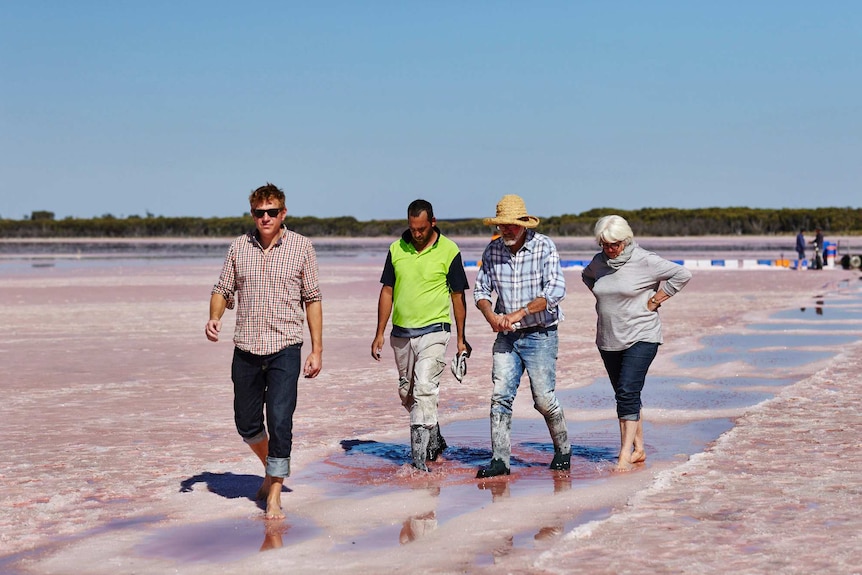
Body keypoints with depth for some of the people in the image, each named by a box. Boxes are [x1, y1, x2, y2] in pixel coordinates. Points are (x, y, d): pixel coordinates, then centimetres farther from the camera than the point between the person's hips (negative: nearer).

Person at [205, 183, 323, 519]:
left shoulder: (301, 247, 0)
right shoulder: (239, 247, 5)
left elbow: (312, 299, 3)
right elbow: (223, 289, 11)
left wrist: (317, 349, 0)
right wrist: (214, 317, -11)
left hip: (285, 349, -3)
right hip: (246, 349, 3)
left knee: (280, 422, -11)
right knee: (247, 424, 11)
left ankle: (274, 497, -1)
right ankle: (271, 470, 39)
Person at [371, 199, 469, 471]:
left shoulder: (449, 251, -4)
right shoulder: (397, 249, 5)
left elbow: (458, 296, 1)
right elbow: (387, 291, 11)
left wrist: (461, 338, 1)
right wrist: (380, 333, 7)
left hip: (434, 330, -5)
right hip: (401, 332, 5)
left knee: (425, 390, -16)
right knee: (406, 393, 13)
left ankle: (419, 455, -16)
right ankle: (435, 439, 32)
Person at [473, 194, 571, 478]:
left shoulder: (544, 247, -10)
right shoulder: (493, 250, 2)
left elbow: (555, 291, -18)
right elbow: (481, 290, 8)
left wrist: (518, 314, -21)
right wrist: (492, 317, -12)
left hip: (539, 335, -4)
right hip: (506, 337, 4)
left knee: (544, 399, 0)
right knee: (500, 396, -5)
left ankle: (563, 450, 22)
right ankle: (500, 460, -1)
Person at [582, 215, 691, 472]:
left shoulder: (644, 261, -12)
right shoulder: (599, 261, 5)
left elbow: (682, 275, -10)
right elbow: (586, 276, 28)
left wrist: (654, 302, -9)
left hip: (641, 337, -6)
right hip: (608, 339, 6)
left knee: (628, 393, -16)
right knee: (624, 395, 11)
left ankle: (625, 455, -17)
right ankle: (638, 449, 21)